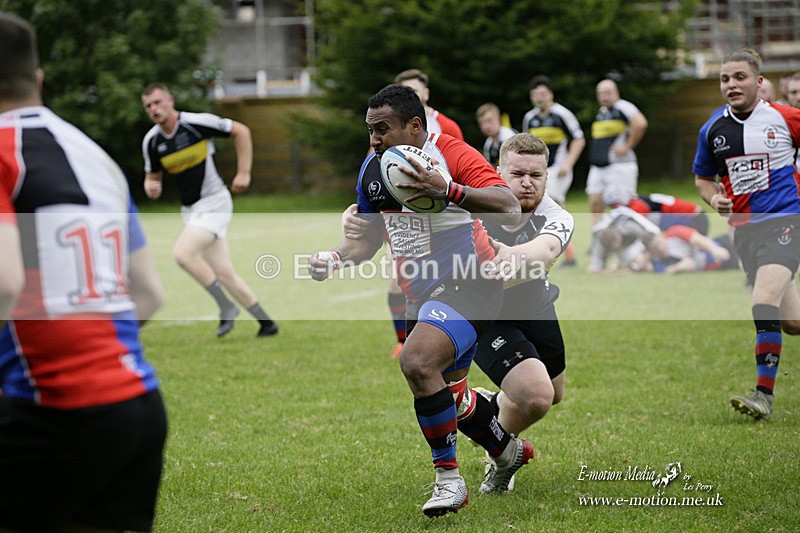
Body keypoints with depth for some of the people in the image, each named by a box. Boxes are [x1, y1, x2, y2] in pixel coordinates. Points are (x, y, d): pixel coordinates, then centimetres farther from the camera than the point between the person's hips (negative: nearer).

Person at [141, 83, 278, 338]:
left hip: (214, 202, -6)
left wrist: (243, 172, -9)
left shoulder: (197, 123, -15)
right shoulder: (151, 141, 1)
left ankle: (226, 307, -10)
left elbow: (241, 131, -6)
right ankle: (266, 323, 16)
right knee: (224, 273, 5)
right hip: (190, 209, 6)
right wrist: (151, 186, -11)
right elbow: (153, 175, 14)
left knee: (182, 253, -23)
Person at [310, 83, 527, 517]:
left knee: (416, 361, -30)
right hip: (421, 293, 9)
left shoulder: (452, 153, -17)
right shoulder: (372, 170, 5)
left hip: (469, 284, -9)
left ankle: (448, 478, -16)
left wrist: (447, 190, -40)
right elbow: (368, 238, 16)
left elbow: (510, 206, -29)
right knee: (448, 395, 20)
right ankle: (508, 450, 49)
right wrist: (333, 259, -3)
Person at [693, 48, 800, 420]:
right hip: (743, 228, 4)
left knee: (764, 304, -23)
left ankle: (764, 394, -17)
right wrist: (714, 198, 0)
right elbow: (702, 178, 20)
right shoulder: (712, 130, 6)